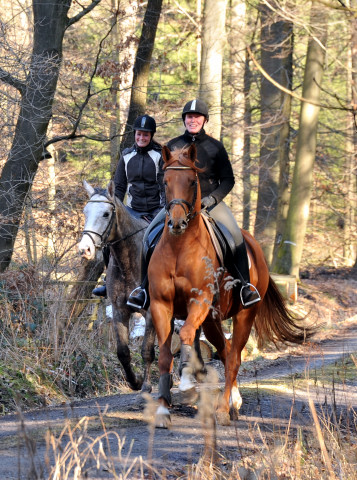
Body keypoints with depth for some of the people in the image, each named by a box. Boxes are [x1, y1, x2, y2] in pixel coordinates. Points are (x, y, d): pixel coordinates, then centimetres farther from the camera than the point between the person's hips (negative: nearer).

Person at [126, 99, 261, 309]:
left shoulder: (216, 147, 3)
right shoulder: (173, 146, 7)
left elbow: (228, 180, 4)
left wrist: (212, 198, -13)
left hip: (210, 202, -1)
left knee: (236, 235, -24)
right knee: (151, 234, -17)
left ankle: (245, 285, -14)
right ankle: (145, 286, -7)